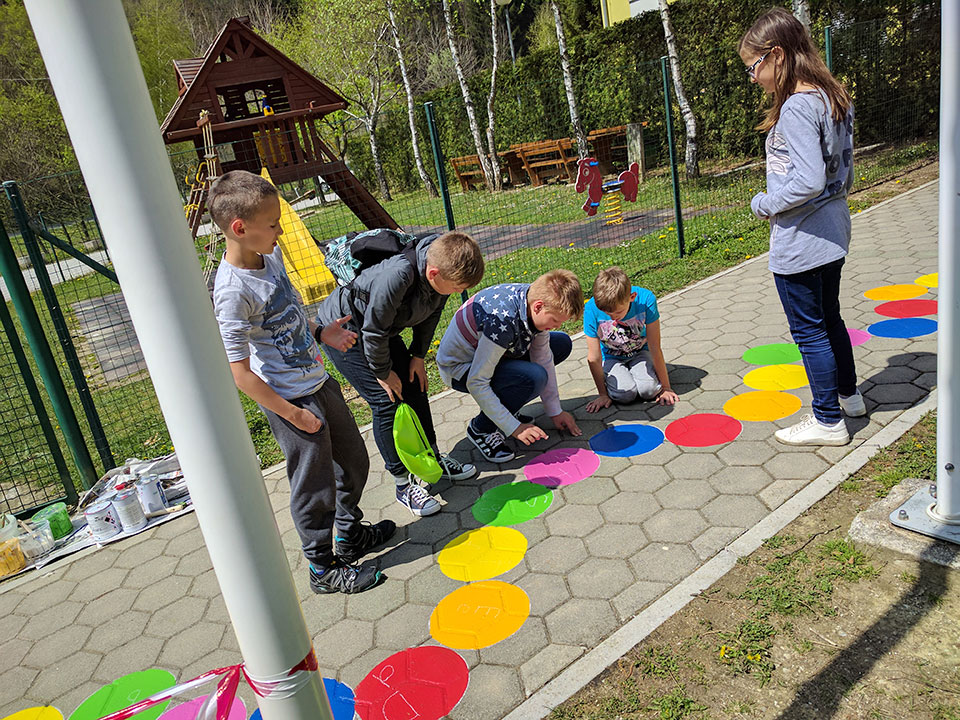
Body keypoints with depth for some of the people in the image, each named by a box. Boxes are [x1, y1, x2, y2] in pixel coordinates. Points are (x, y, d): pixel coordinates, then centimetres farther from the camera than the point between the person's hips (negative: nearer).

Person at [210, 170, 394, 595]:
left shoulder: (270, 255, 1)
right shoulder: (233, 291, -25)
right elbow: (240, 373, -23)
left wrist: (323, 335, 9)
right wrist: (292, 413, -19)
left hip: (317, 379, 9)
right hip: (290, 399, -9)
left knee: (353, 460, 22)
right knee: (315, 484, 6)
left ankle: (350, 535, 44)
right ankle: (323, 567, 28)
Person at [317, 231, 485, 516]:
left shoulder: (442, 268, -17)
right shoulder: (397, 276, -41)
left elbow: (431, 313, 2)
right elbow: (374, 331, -29)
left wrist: (418, 355, 2)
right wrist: (383, 372, -16)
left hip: (379, 328, 8)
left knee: (415, 388, 9)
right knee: (387, 401, -11)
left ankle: (432, 458, 26)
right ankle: (404, 483, 1)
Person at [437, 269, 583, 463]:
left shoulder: (536, 297, -13)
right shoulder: (502, 321, -37)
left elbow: (543, 358, -3)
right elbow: (476, 383, -33)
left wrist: (555, 411, -1)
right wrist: (514, 427, -28)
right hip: (461, 367, -8)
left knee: (562, 344, 7)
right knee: (533, 377, -32)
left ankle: (504, 407, 11)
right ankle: (481, 428, -8)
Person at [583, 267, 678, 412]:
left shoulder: (646, 300, -29)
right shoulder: (592, 310, -30)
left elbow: (655, 348, -21)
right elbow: (594, 359, -20)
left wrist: (665, 387, -15)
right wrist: (603, 394, -11)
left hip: (639, 352, 1)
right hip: (611, 357, -1)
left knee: (649, 390, -23)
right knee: (626, 393, -25)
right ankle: (609, 379, 9)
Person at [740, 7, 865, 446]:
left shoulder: (795, 108, -21)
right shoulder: (833, 99, 8)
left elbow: (809, 179, -28)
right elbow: (844, 173, 14)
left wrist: (764, 204, -14)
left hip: (799, 241, -10)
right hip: (832, 231, 10)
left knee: (808, 330, 3)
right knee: (829, 318, 24)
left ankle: (828, 422, 15)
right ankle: (848, 396, 40)